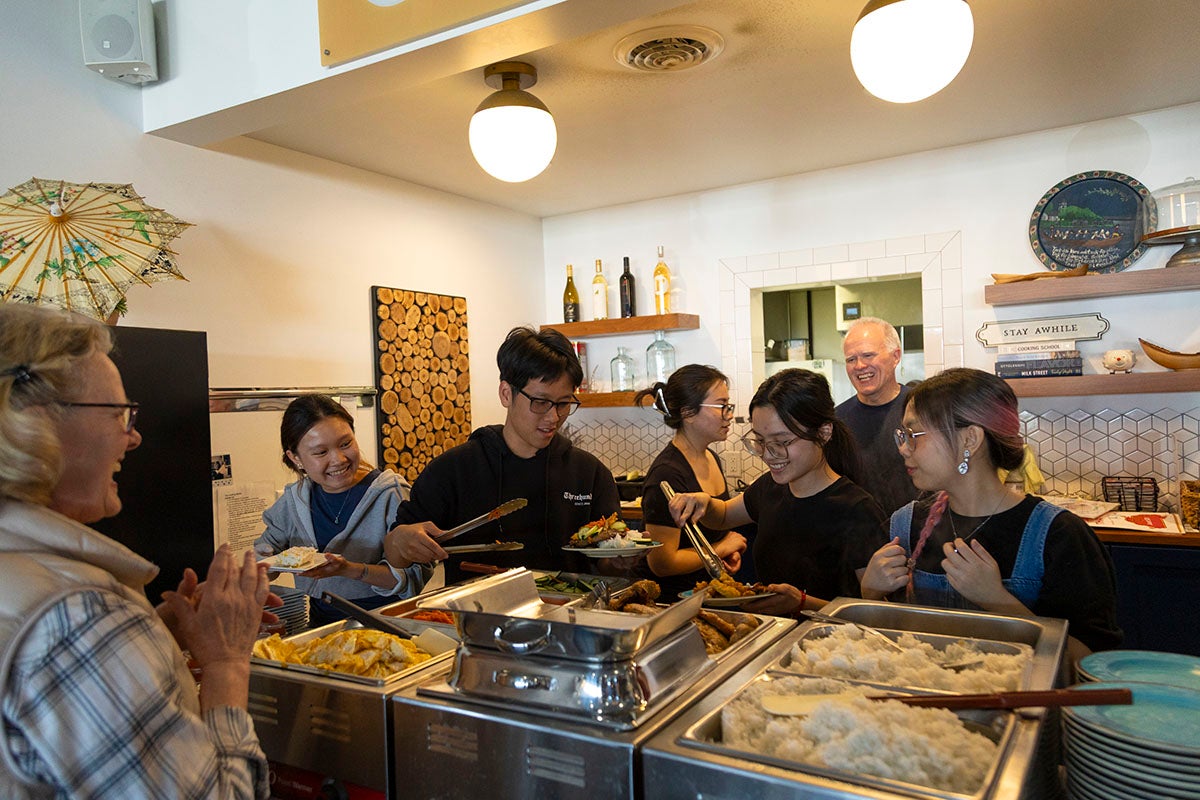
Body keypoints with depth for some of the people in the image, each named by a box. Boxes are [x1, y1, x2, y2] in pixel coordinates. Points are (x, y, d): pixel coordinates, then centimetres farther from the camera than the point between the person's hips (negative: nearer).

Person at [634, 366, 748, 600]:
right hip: (677, 601, -8)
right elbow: (662, 563, -19)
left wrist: (731, 548, 5)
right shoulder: (667, 474, -20)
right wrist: (722, 548, -8)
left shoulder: (711, 458, 9)